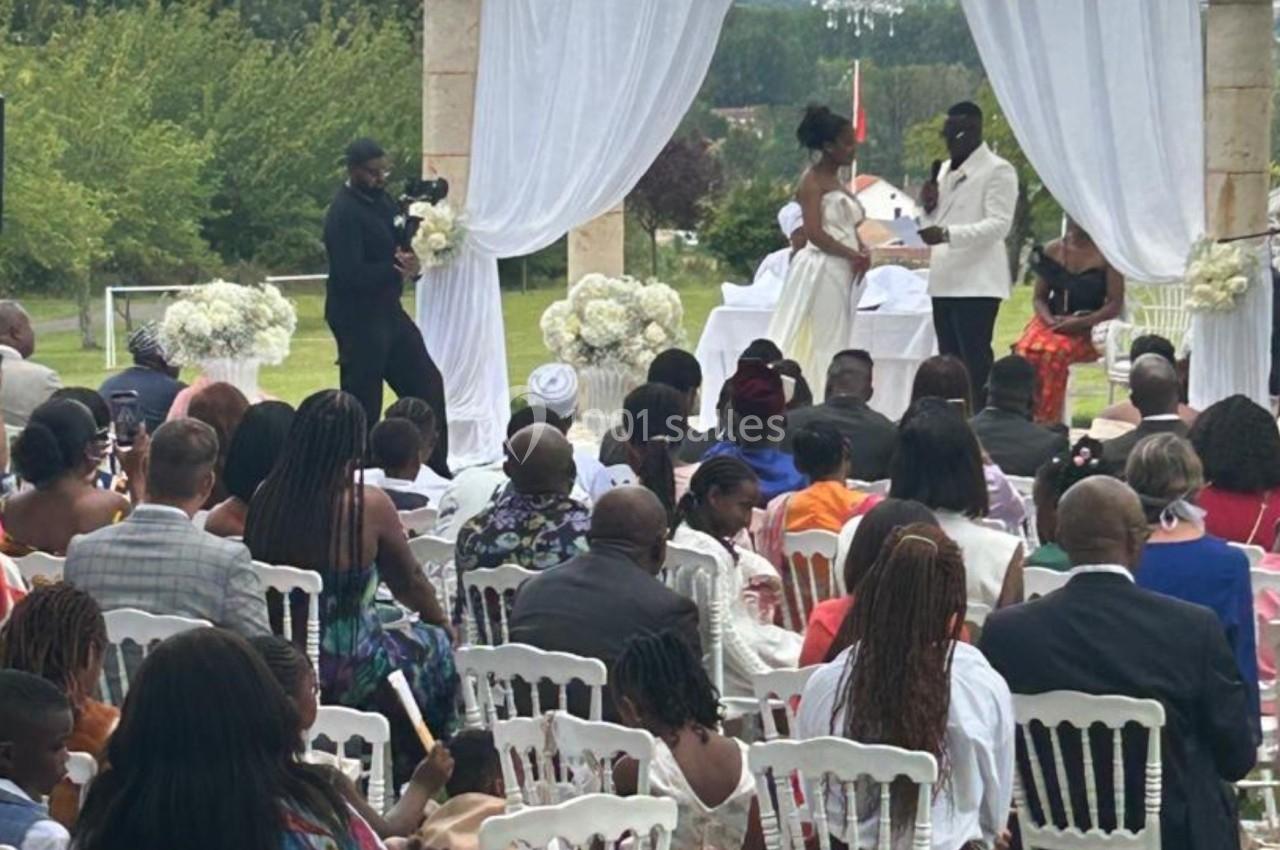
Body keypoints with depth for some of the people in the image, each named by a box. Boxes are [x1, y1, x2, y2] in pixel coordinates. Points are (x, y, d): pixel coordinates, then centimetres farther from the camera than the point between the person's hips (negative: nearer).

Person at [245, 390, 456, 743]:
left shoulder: (266, 499, -8)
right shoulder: (369, 506, -19)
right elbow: (409, 586, -2)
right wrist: (441, 621, 21)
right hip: (348, 678, -5)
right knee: (435, 643, 24)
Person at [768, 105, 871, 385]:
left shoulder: (837, 182, 18)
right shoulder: (813, 181, -8)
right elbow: (814, 233, -17)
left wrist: (862, 253, 1)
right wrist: (855, 256, -14)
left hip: (842, 273, 9)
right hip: (822, 270, -9)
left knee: (833, 346, 6)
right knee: (818, 345, -9)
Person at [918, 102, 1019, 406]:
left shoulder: (998, 171, -7)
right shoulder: (944, 170, 19)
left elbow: (999, 224, -17)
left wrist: (948, 234, -28)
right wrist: (928, 208, 2)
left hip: (977, 283, -8)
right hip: (944, 281, 8)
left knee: (975, 361, -11)